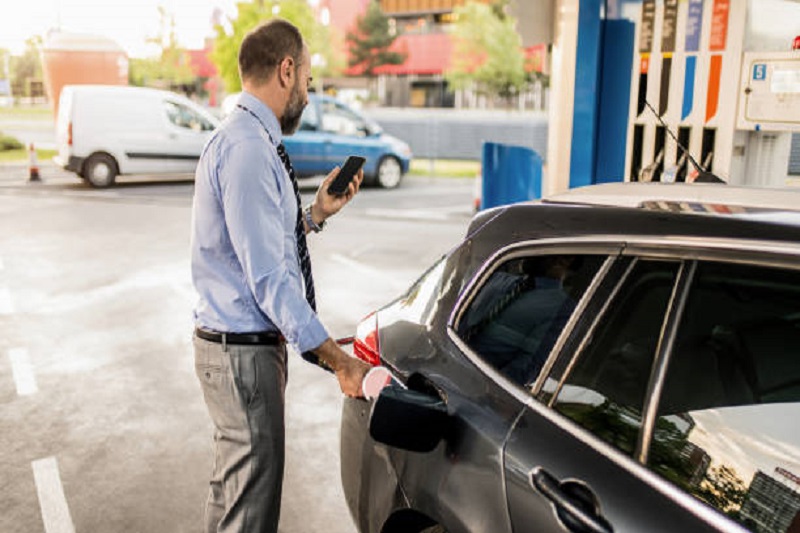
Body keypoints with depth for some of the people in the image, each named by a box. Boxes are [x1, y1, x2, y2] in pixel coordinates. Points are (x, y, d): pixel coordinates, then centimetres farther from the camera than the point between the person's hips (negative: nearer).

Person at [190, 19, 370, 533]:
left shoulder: (245, 139, 12)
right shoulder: (248, 148, -21)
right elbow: (268, 278, -25)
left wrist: (316, 213, 11)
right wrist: (338, 360, -22)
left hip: (244, 343, 10)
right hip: (243, 351, -10)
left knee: (234, 481, 26)